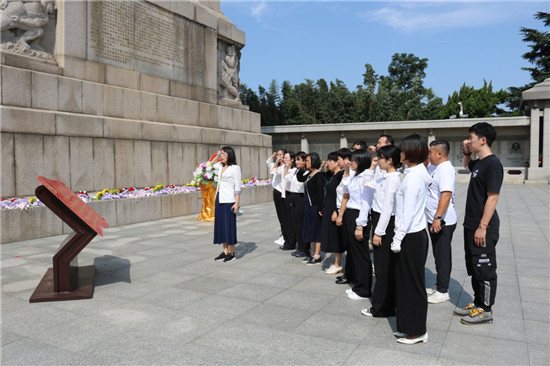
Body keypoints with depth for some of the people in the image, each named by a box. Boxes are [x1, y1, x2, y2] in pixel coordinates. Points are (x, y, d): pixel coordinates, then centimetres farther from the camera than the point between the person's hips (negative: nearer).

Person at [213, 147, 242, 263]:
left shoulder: (235, 168, -6)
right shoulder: (221, 168, 13)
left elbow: (237, 187, -11)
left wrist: (237, 203, -16)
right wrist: (217, 156, 23)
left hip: (229, 201, -8)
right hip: (219, 200, 8)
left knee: (230, 225, -2)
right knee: (221, 225, 9)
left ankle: (231, 253, 7)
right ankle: (225, 252, 18)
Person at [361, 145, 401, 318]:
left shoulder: (393, 179, -17)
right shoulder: (387, 178, 11)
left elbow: (387, 207, -20)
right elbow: (368, 183, 28)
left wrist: (379, 232, -19)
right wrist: (372, 168, 17)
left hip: (385, 224, -10)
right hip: (381, 220, 10)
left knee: (383, 267, -1)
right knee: (385, 267, 15)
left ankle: (380, 308, 10)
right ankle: (388, 305, 26)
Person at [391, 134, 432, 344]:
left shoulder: (413, 176, -18)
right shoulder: (418, 173, 11)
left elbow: (407, 213, -21)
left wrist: (397, 240, -17)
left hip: (411, 237, -9)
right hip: (415, 234, 9)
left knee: (412, 284, 3)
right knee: (407, 283, 16)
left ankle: (417, 331, 16)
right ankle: (409, 327, 28)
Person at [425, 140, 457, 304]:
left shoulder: (446, 170, -19)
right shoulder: (433, 167, 11)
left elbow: (446, 195, -28)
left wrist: (437, 218, -30)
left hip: (442, 222, -10)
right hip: (434, 220, 10)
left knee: (443, 256, 0)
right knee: (438, 255, 18)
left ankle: (442, 292, 11)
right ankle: (439, 286, 30)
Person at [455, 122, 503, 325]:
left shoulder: (492, 164, -16)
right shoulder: (479, 163, 11)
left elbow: (492, 197, -21)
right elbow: (467, 165, 37)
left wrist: (483, 227, -22)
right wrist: (467, 152, 15)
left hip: (483, 228, -10)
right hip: (471, 225, 10)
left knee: (485, 269, 2)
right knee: (474, 268, 17)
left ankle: (486, 311, 13)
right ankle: (478, 304, 29)